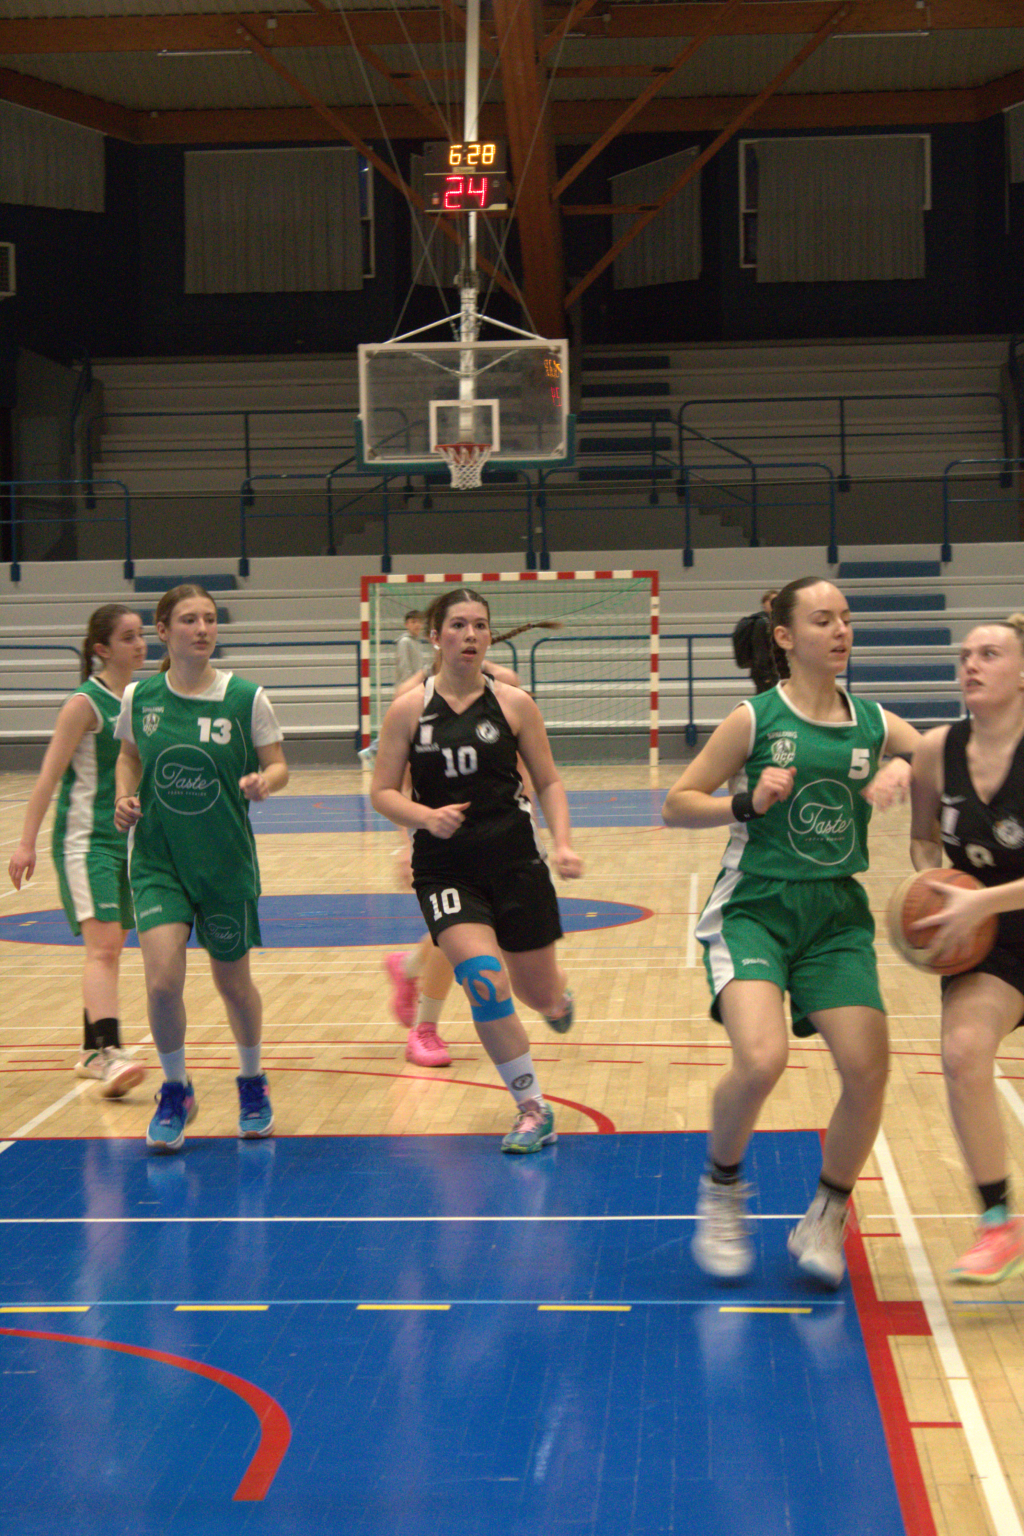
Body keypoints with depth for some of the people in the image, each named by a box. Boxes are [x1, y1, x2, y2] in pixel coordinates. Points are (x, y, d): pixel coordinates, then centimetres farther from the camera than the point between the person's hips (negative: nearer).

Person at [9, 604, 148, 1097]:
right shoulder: (85, 704, -11)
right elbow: (49, 776, -13)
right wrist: (26, 843, -18)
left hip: (127, 840, 7)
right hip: (85, 839, -7)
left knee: (110, 949, 12)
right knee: (102, 946, -19)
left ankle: (92, 1051, 21)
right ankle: (109, 1052, -27)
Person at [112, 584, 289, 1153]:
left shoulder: (246, 698, -7)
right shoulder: (138, 697, -1)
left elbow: (278, 765, 0)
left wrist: (264, 781, -22)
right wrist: (125, 797, -3)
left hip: (226, 860, -1)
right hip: (158, 858, 1)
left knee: (234, 982, 11)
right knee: (162, 979, -14)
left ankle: (253, 1082, 40)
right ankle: (176, 1090, 12)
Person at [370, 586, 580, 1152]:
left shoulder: (513, 704, 0)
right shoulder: (409, 709, -2)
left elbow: (549, 782, 5)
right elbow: (382, 792, 1)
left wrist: (562, 843, -10)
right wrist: (426, 816, -19)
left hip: (515, 860, 1)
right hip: (445, 867, -1)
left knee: (542, 996, 9)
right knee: (485, 982, -22)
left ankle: (558, 994, 50)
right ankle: (532, 1110, -8)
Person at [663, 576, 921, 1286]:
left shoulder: (875, 723, 6)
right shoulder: (755, 719, -4)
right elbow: (677, 805, 1)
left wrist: (907, 772, -11)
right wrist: (748, 804, -17)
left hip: (837, 916, 4)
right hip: (755, 908, -4)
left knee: (869, 1069, -9)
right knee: (761, 1060, -25)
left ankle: (826, 1220, 17)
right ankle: (722, 1188, 6)